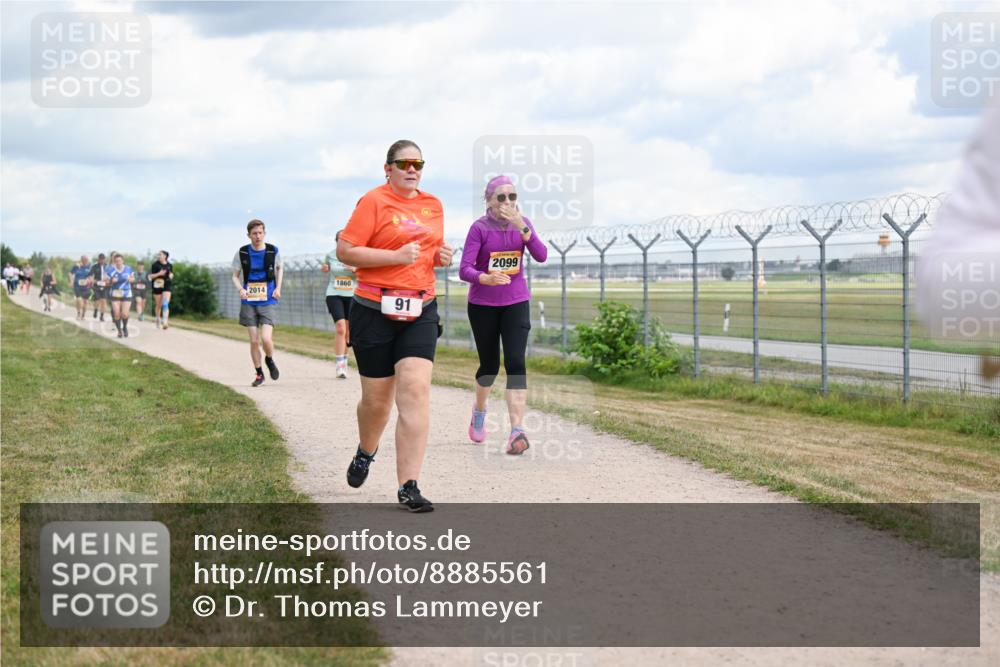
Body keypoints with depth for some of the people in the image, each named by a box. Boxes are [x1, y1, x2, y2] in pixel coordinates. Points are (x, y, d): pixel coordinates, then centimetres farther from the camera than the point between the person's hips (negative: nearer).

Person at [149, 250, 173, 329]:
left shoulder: (170, 265, 4)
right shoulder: (155, 265, -2)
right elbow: (150, 276, -2)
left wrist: (171, 276, -5)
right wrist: (159, 274, -18)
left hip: (167, 286, 0)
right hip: (157, 286, 0)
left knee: (165, 304, -14)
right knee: (158, 305, 10)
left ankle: (164, 322, -20)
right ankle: (158, 320, 33)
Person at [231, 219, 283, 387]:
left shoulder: (273, 251, -2)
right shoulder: (242, 253, -3)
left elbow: (280, 268, 17)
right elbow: (235, 275, 7)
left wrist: (278, 288, 3)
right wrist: (240, 289, -13)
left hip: (268, 302, -1)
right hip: (249, 302, 1)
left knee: (266, 338, -15)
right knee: (254, 341, 2)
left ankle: (270, 359, 17)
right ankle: (259, 374, 19)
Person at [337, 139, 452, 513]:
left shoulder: (433, 206, 14)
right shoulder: (373, 201, -5)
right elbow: (345, 251, -12)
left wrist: (441, 257, 6)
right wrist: (396, 256, -19)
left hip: (420, 311, 4)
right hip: (375, 310, -4)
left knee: (415, 391, -13)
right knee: (377, 398, 6)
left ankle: (408, 488, -13)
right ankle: (366, 451, 41)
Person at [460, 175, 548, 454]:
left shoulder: (522, 223, 0)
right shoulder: (480, 228, -12)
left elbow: (541, 256, -13)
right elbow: (464, 270, -18)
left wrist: (522, 228, -24)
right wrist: (486, 278, -37)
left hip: (516, 302, 2)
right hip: (483, 305, -2)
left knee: (516, 362, -12)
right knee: (490, 365, 10)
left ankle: (517, 431, -17)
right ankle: (479, 409, 42)